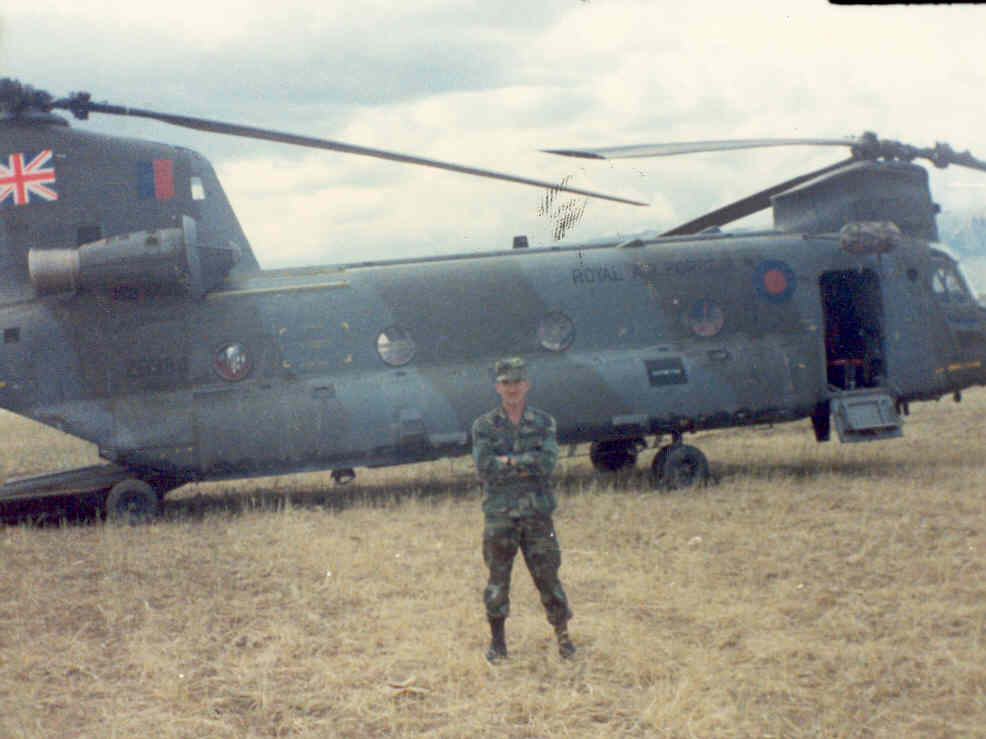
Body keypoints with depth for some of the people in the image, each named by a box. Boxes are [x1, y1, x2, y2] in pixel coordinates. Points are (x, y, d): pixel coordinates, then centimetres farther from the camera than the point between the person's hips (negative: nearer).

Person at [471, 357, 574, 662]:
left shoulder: (544, 422, 5)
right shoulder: (484, 426, 3)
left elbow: (547, 461, -11)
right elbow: (485, 467, -12)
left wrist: (508, 461, -13)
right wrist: (527, 464, -11)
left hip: (537, 513, 0)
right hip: (499, 514, 0)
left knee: (547, 574, 4)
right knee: (498, 578, 3)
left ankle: (563, 636, 17)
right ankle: (497, 641, 15)